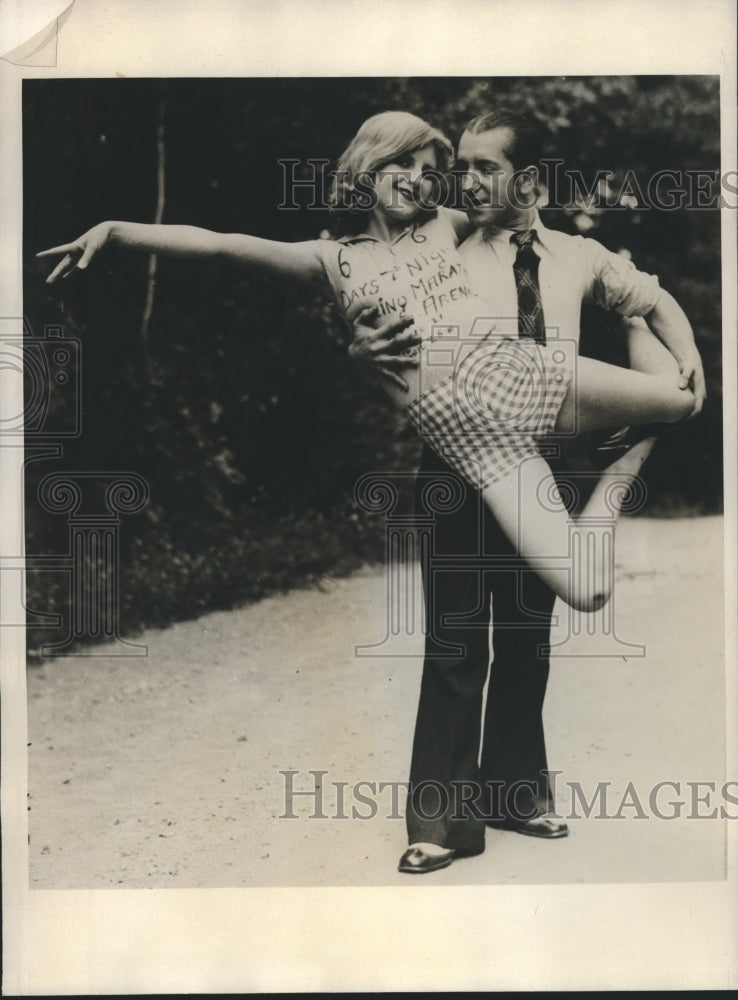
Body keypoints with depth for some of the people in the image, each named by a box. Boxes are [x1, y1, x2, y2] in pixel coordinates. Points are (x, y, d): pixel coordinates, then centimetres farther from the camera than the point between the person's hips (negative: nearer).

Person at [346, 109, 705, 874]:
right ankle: (440, 820, 12)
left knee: (528, 639, 16)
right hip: (459, 468, -4)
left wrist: (683, 354, -1)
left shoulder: (578, 258, 4)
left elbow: (646, 302, 18)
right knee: (455, 647, 0)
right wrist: (363, 350, -33)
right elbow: (413, 376, -10)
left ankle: (515, 790, 33)